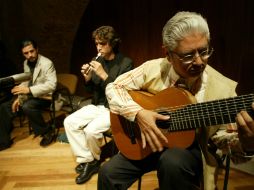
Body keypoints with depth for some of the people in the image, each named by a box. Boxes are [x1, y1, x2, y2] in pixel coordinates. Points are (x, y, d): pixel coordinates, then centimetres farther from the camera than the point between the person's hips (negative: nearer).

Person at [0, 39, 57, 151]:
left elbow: (51, 85, -28)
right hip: (30, 95, 8)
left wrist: (29, 90, -36)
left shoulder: (47, 63, -18)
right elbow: (25, 82, 13)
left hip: (45, 96, -8)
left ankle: (46, 132, -14)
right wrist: (20, 97, -3)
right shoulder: (26, 63, 7)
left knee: (27, 106, -35)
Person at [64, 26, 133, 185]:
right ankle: (86, 159, 3)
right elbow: (92, 89, 13)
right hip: (97, 106, 7)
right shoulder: (98, 61, 5)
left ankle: (95, 159, 7)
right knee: (69, 122, -7)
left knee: (91, 130, -26)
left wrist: (104, 75, -25)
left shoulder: (126, 63, -12)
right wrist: (87, 78, -9)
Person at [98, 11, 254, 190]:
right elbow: (113, 87, -8)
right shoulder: (152, 69, -13)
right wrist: (137, 113, -24)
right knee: (108, 173, -16)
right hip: (147, 143, 1)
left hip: (191, 148, 0)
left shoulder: (225, 89, -16)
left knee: (173, 162, -34)